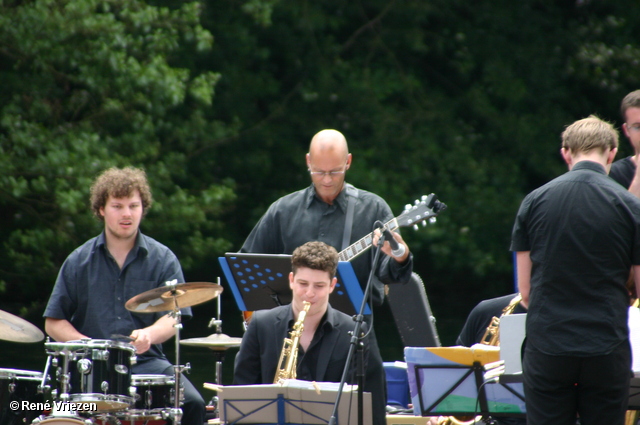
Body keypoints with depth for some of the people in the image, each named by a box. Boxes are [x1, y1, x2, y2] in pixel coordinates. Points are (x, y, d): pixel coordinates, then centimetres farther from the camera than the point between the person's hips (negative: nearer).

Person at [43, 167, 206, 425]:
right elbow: (54, 323, 9)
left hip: (147, 362, 0)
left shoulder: (163, 259, 7)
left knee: (192, 403, -26)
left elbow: (174, 317, -3)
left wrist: (149, 334, -26)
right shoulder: (79, 262, 9)